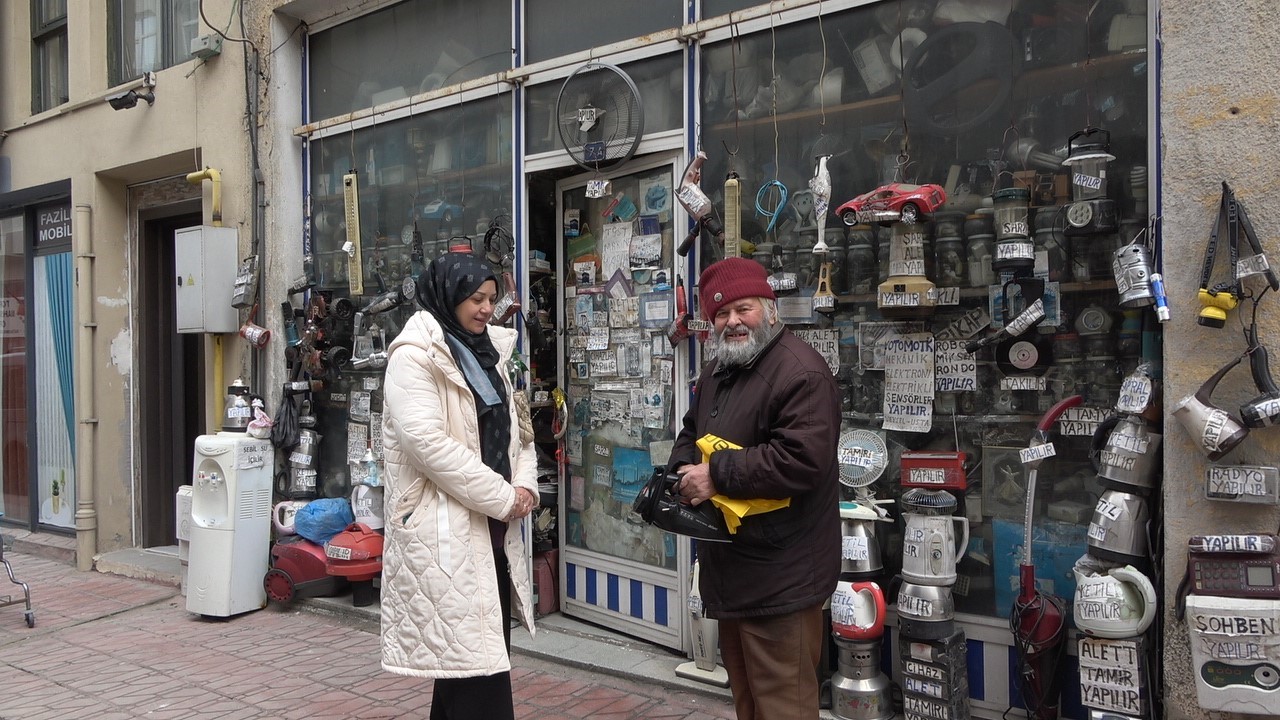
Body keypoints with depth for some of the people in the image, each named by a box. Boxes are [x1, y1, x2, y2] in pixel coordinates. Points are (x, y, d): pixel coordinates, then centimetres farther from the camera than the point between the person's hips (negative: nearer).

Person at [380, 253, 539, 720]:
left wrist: (524, 485, -1)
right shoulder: (415, 356, -9)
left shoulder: (488, 354, 16)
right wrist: (503, 497, -16)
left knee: (474, 656, 14)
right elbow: (428, 442, -20)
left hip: (492, 527, 8)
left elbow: (514, 431, 19)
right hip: (444, 531, -8)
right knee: (475, 662, -8)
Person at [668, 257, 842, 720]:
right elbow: (691, 436, 23)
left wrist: (718, 475, -23)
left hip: (779, 578, -10)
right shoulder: (717, 373, 14)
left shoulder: (800, 371, -18)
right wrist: (685, 469, -1)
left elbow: (803, 458, -29)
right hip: (731, 571, 10)